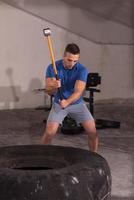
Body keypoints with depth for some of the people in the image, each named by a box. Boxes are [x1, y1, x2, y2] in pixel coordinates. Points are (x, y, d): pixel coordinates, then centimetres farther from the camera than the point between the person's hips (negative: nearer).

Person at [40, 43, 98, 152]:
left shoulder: (82, 70, -19)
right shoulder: (52, 68, -17)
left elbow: (78, 91, -29)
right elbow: (49, 91, -21)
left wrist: (67, 102, -48)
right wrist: (53, 86, -45)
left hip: (77, 103, 1)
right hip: (58, 104, 0)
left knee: (93, 132, -9)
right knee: (49, 133, -16)